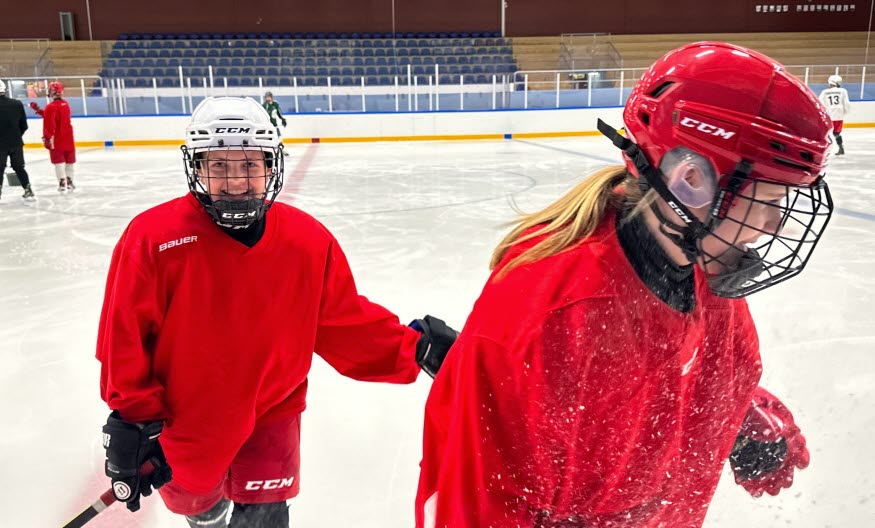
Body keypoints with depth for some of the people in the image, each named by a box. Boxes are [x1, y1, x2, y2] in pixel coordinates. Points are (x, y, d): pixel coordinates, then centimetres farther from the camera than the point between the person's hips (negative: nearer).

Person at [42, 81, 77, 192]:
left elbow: (49, 124, -20)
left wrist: (47, 138, -17)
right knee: (69, 161, 13)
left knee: (59, 162, -2)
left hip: (56, 140, -6)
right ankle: (69, 182, 17)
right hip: (68, 138, 6)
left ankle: (62, 183, -6)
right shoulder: (65, 104, 7)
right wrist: (41, 111, 17)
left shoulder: (51, 107, -16)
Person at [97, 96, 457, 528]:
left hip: (270, 416, 0)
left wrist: (413, 347, -17)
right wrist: (135, 424, -11)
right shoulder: (152, 239, -19)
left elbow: (346, 324, -7)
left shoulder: (309, 242, -13)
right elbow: (124, 340, -13)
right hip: (181, 425, 1)